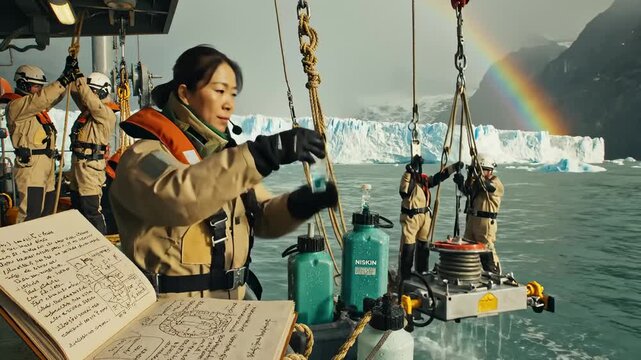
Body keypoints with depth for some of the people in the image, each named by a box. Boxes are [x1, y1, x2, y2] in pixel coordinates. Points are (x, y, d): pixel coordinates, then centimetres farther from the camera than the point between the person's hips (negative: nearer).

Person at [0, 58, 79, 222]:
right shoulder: (16, 106, -8)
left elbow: (53, 97, 13)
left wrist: (69, 71, 2)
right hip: (30, 166, -9)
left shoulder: (37, 105, 19)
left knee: (47, 211, 14)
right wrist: (63, 81, -27)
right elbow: (40, 100, -23)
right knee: (30, 214, -13)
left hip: (46, 165, 9)